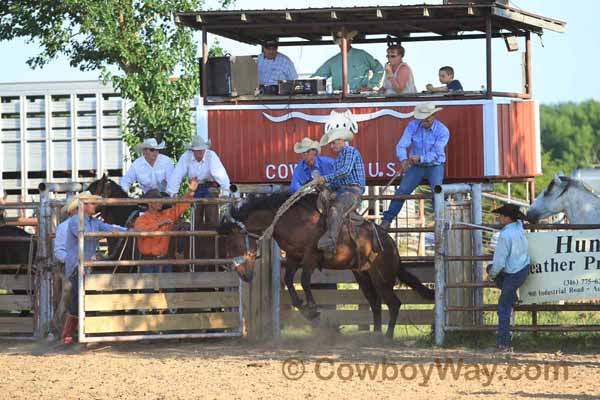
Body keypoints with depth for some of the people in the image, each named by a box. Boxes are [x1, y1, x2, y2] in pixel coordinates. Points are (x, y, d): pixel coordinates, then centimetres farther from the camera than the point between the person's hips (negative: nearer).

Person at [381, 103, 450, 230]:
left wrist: (420, 158, -42)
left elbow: (436, 153, -24)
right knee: (401, 191, -3)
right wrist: (403, 159, -39)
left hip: (434, 166, -2)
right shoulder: (413, 126, -10)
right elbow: (402, 145, -18)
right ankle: (386, 220, 2)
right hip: (416, 166, 2)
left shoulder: (443, 131, -17)